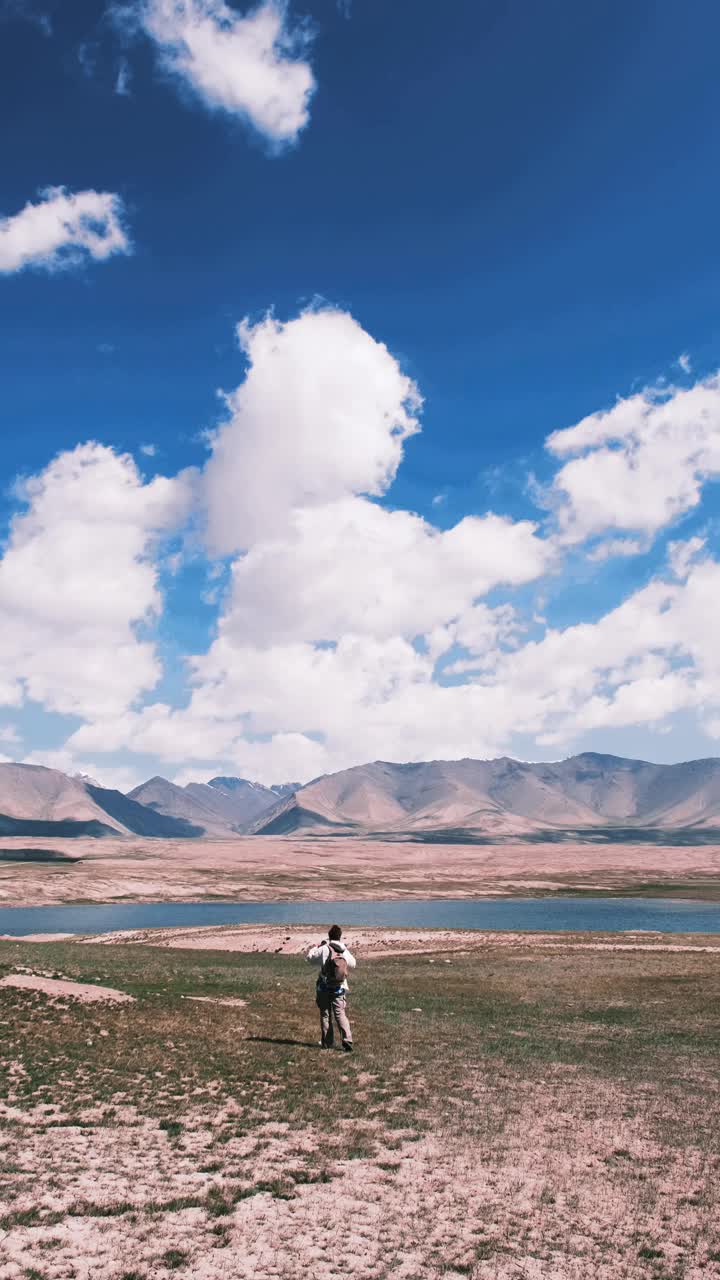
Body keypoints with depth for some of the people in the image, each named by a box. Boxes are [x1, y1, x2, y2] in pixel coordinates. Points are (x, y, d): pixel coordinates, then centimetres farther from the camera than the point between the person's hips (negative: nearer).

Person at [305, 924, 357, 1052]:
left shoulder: (324, 949, -10)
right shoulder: (345, 952, 0)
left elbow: (309, 958, 0)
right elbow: (353, 964, 17)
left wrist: (316, 947, 15)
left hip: (324, 988, -2)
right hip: (339, 989, 2)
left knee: (325, 1015, 11)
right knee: (341, 1015, 2)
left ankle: (327, 1042, 17)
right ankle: (347, 1041, -12)